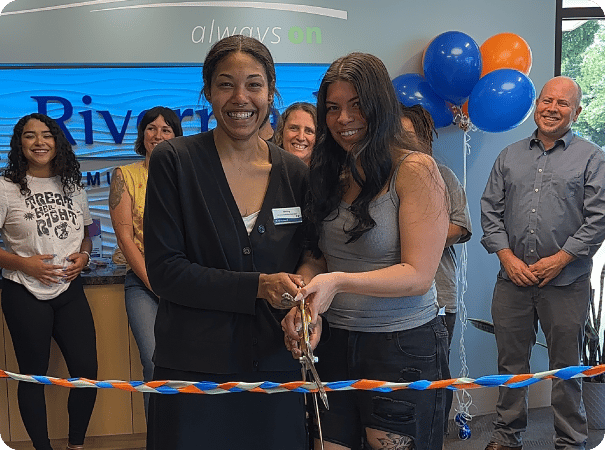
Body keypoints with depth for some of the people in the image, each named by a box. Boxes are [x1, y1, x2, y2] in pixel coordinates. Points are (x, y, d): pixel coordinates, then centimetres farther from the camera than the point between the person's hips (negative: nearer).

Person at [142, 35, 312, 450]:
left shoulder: (296, 173, 3)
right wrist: (257, 287, -18)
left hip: (275, 365, 3)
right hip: (194, 367, -3)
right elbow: (163, 269, -11)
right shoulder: (174, 161, -6)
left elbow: (305, 266, 10)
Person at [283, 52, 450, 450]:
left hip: (403, 346, -5)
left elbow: (419, 275, -17)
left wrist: (339, 281, -27)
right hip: (334, 342, 5)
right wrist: (302, 303, -10)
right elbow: (317, 257, 9)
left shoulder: (416, 170, -12)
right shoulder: (331, 173, 7)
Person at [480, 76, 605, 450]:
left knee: (566, 367, 8)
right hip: (513, 277, 3)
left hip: (566, 282, -2)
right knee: (511, 362, 11)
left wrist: (559, 259, -11)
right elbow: (491, 210, 8)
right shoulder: (510, 156, 12)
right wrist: (507, 257, -4)